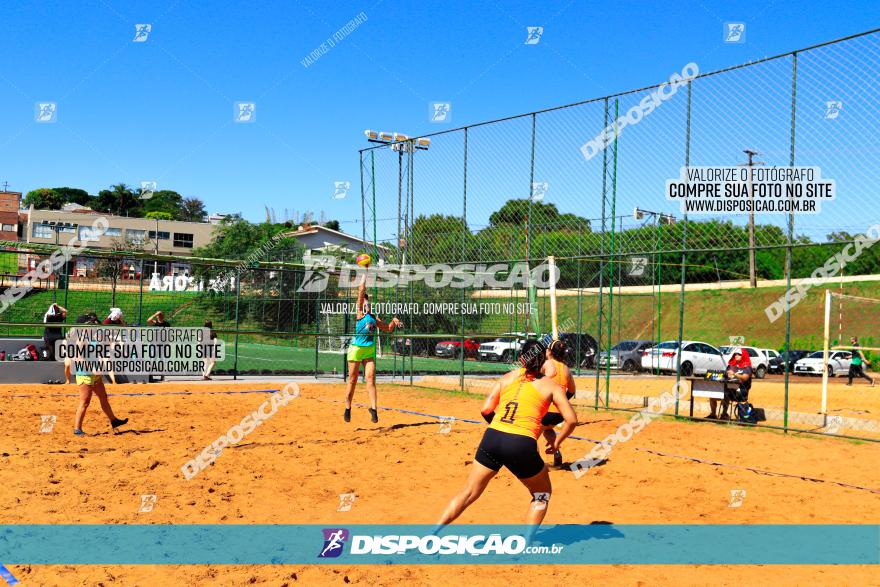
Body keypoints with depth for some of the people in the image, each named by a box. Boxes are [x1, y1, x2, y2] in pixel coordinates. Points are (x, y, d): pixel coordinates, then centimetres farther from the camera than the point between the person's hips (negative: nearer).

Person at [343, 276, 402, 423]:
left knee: (371, 379, -7)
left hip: (370, 350, 4)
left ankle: (373, 409, -11)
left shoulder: (373, 318, 15)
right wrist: (365, 272, -3)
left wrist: (394, 322, 5)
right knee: (352, 380, 4)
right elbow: (361, 290, -6)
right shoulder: (359, 312, 0)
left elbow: (388, 329, 25)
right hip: (356, 348, -4)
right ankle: (348, 409, 15)